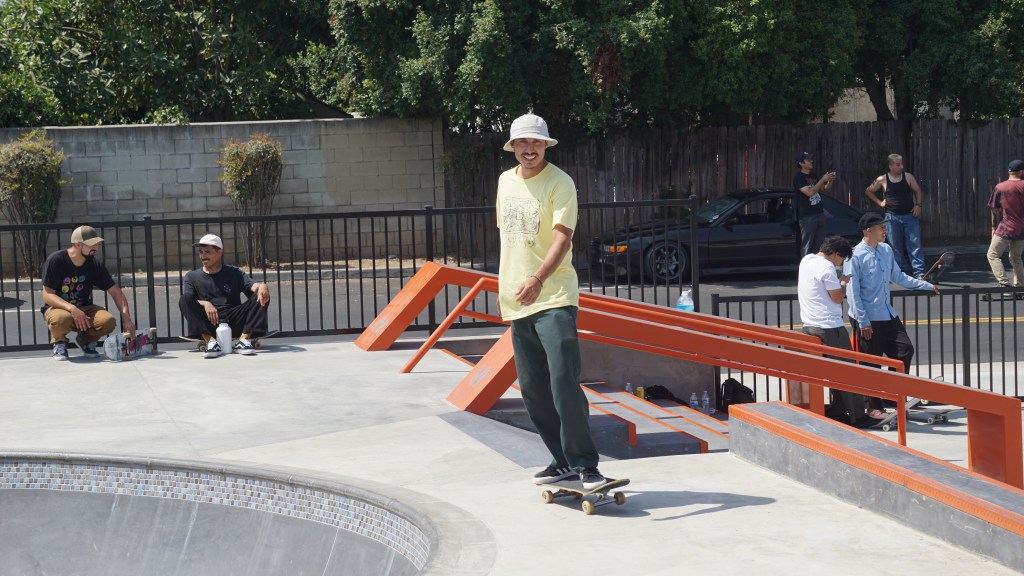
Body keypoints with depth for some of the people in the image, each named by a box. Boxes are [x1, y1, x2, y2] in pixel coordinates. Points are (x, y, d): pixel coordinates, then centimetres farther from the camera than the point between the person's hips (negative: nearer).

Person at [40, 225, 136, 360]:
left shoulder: (95, 264, -4)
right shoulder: (55, 261, -16)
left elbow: (115, 292, -2)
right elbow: (47, 295, -19)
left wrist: (126, 318, -15)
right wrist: (72, 308, -35)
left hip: (84, 309, 3)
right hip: (58, 308, -3)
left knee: (108, 321, -27)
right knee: (62, 319, -40)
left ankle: (86, 340, 7)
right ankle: (59, 342, -3)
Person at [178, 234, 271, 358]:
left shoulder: (234, 273, 16)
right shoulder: (192, 276, 15)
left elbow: (252, 285, -2)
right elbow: (187, 302, -1)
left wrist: (262, 286, -27)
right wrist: (205, 304, -23)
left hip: (233, 323, 1)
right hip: (206, 326, -1)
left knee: (261, 296, -16)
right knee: (185, 299, -24)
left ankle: (244, 339, -26)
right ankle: (211, 341, -35)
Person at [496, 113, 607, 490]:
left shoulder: (560, 183, -9)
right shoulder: (506, 181, 12)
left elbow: (563, 237, -21)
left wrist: (538, 279, -35)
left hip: (554, 296, -7)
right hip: (517, 300, 7)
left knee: (563, 381, -15)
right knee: (532, 388, 9)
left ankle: (585, 464, -7)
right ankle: (563, 460, 20)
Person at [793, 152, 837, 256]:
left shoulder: (813, 176, 14)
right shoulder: (798, 178, -9)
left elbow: (823, 189, 22)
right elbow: (809, 192, -20)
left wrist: (830, 181, 2)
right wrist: (823, 179, -18)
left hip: (819, 214, 7)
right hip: (807, 217, -7)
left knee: (819, 245, 7)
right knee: (806, 247, -6)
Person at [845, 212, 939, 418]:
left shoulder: (886, 250, 7)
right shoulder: (856, 256, -15)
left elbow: (898, 276, 19)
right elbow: (852, 292, -16)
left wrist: (927, 286, 18)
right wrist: (863, 322, -17)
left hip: (888, 315, 7)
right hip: (868, 319, -7)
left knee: (905, 350, 5)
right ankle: (874, 407, 13)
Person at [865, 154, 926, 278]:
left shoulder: (908, 177, 3)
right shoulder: (882, 180, 0)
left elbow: (917, 190, 12)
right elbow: (868, 192, 12)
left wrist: (918, 205, -1)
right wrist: (879, 202, 4)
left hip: (910, 215, 0)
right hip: (892, 217, 0)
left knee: (915, 244, -7)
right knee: (896, 247, 3)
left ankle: (919, 273, -10)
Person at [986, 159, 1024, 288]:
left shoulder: (1000, 187, -4)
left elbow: (995, 209, 3)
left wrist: (994, 227, 15)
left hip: (1006, 229, -3)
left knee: (993, 255, 5)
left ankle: (1005, 284, -10)